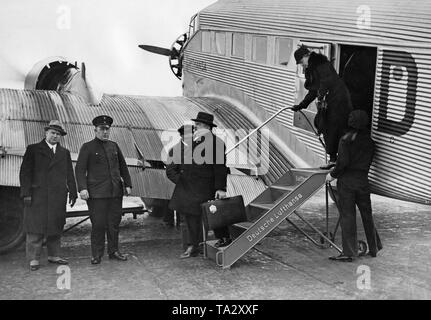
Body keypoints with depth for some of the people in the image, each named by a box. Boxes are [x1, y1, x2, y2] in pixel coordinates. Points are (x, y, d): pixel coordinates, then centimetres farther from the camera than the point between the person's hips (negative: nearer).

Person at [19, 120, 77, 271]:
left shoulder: (64, 153, 16)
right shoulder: (33, 149, 5)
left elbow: (70, 175, 14)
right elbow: (25, 172, -1)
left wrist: (73, 193, 6)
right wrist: (26, 193, -9)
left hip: (58, 196, 4)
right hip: (37, 195, -3)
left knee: (56, 227, 7)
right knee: (35, 227, -3)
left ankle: (54, 255, 17)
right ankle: (33, 259, 3)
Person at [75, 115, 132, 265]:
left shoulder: (114, 146, 15)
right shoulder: (87, 147, 2)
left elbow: (123, 167, 20)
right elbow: (80, 169, -4)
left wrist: (128, 184, 12)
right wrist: (82, 188, -14)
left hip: (116, 192, 4)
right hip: (97, 193, -4)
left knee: (114, 223, 8)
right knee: (98, 224, -3)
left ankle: (113, 251, 19)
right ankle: (97, 255, 8)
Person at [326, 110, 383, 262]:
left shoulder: (346, 139, -11)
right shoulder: (369, 140, 6)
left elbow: (343, 162, -17)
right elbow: (369, 161, 9)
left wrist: (333, 174, -4)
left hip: (347, 180, -5)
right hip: (363, 180, 5)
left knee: (347, 215, -1)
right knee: (367, 214, 17)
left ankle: (349, 252, 0)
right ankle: (374, 248, 28)